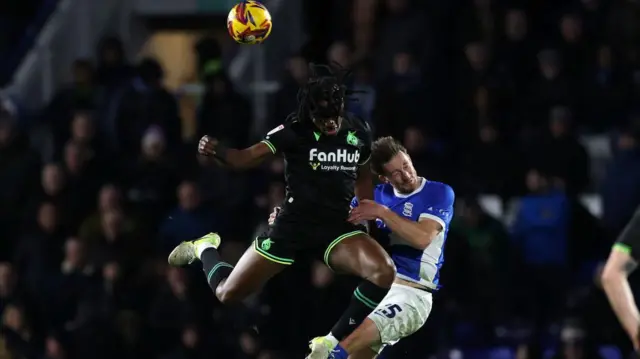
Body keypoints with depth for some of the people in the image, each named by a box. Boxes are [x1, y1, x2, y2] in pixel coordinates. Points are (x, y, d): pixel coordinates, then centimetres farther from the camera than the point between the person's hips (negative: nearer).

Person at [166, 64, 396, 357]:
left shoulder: (359, 132, 0)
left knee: (384, 273, -27)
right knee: (228, 293, 4)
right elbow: (246, 158, -22)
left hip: (338, 227, 2)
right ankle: (204, 249, 42)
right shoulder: (295, 130, -13)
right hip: (294, 225, -2)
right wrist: (217, 152, -42)